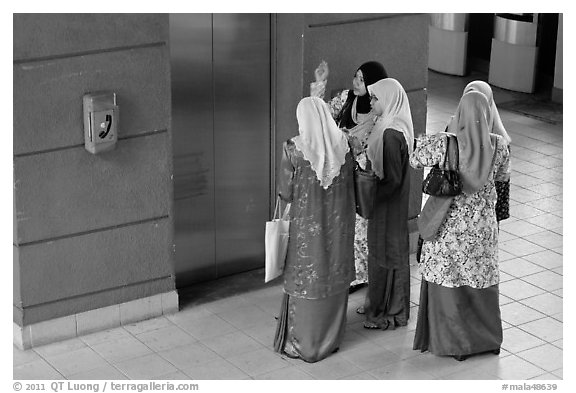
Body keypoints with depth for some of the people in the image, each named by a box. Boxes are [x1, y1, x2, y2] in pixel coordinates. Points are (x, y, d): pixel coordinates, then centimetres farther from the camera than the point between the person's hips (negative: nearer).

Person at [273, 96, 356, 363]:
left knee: (305, 281, 10)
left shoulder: (294, 150, -16)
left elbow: (285, 193, -10)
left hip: (307, 225, -3)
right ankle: (331, 338, 29)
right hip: (339, 225, 4)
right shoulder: (343, 145, -6)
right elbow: (351, 185, 3)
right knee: (334, 277, 17)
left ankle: (302, 343, 19)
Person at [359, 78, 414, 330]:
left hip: (387, 205, -9)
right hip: (394, 204, 9)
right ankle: (379, 304, 33)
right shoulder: (397, 127, 4)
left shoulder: (391, 134, -26)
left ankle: (386, 313, 16)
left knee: (383, 255, 3)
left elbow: (392, 179, -25)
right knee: (392, 252, 19)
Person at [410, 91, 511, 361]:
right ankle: (487, 338, 32)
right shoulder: (498, 145, -12)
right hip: (482, 225, 3)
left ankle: (453, 341, 22)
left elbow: (415, 161, -4)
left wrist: (424, 142, 13)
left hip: (450, 225, -3)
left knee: (447, 281, 12)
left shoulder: (443, 143, -21)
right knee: (482, 279, 18)